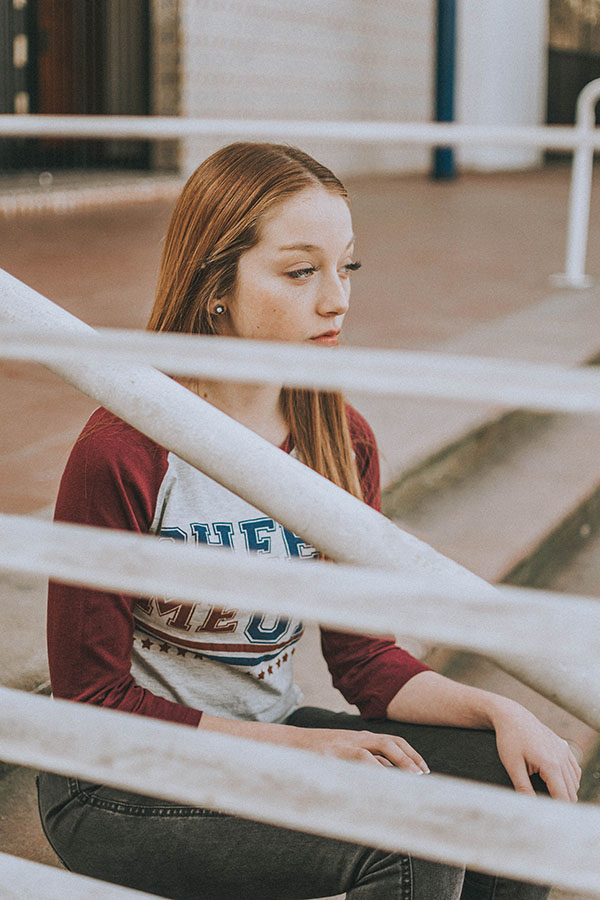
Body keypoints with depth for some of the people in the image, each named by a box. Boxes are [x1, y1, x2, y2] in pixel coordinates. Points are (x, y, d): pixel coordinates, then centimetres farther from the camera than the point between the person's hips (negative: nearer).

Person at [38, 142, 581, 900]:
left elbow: (363, 655, 3)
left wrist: (496, 711, -13)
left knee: (525, 784, -9)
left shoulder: (342, 441, -2)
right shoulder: (122, 454, -21)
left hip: (268, 732, 6)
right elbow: (92, 698, -15)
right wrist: (295, 744, -20)